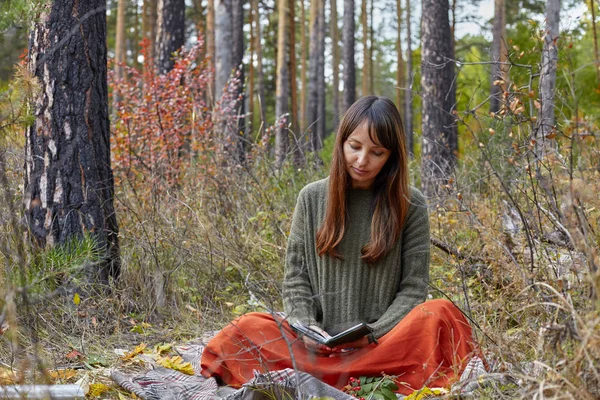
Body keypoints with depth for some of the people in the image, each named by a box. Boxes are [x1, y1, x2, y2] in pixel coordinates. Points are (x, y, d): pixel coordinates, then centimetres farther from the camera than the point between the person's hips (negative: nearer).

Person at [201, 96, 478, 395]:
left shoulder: (410, 206, 3)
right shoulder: (312, 198, 8)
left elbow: (413, 288, 2)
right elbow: (295, 277, 9)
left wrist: (372, 334, -14)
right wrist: (306, 328, -9)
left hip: (385, 341, -1)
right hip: (319, 344, 1)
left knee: (438, 315, -33)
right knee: (248, 328, -24)